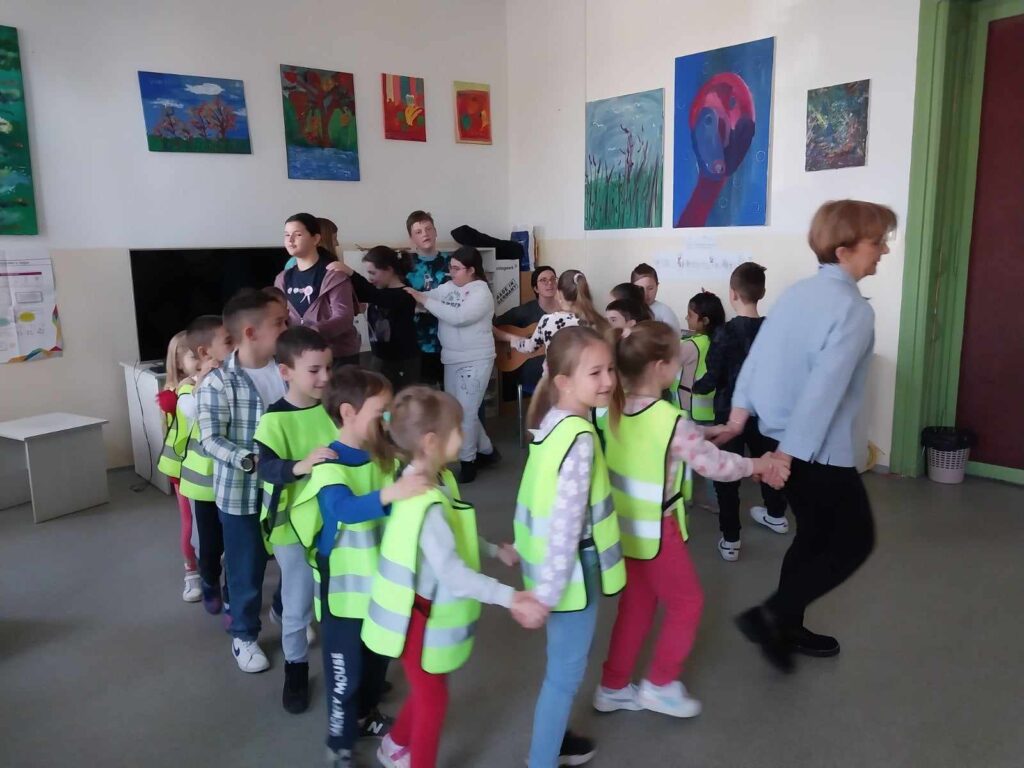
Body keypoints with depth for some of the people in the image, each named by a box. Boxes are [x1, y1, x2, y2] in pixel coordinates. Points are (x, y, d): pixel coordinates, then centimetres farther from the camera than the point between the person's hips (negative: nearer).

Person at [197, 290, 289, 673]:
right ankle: (243, 635, 33)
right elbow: (211, 439, -18)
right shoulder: (218, 382, -17)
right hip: (241, 491, -4)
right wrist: (250, 461, -31)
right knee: (247, 568, 10)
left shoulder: (285, 370, -3)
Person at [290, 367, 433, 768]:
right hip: (345, 587, -7)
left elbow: (407, 491, 5)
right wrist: (390, 494, -59)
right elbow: (347, 509, -43)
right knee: (345, 671, 7)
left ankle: (366, 716, 49)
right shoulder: (330, 466, -24)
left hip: (380, 582, 7)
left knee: (378, 658, 25)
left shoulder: (383, 456, -1)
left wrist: (421, 476, -16)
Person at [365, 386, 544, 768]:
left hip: (424, 611, 9)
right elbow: (453, 572, -35)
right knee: (432, 698, 12)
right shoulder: (427, 505, -33)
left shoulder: (416, 484, -2)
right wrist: (510, 597, -36)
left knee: (426, 691, 28)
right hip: (420, 618, -9)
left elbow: (451, 540, 10)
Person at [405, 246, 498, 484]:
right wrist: (412, 295, -16)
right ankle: (486, 450, 29)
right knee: (455, 410, 14)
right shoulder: (448, 287, 7)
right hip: (452, 359, 8)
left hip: (475, 361, -8)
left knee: (466, 411, -3)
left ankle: (467, 460, 12)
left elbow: (458, 316, -27)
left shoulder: (481, 292, -14)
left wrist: (426, 300, -23)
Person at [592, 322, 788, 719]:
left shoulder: (615, 411, -3)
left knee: (635, 605, 21)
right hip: (656, 532, -7)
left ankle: (613, 686, 32)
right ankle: (660, 684, 27)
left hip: (625, 527, 7)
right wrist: (758, 465, 2)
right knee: (686, 602, 16)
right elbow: (714, 464, -15)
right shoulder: (673, 422, -24)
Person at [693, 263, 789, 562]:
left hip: (731, 412, -5)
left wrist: (694, 386, 2)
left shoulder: (725, 333, -19)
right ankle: (776, 514, 47)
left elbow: (711, 381, -16)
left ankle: (730, 540, 7)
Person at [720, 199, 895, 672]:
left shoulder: (797, 293, 6)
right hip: (819, 451, -8)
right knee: (855, 541, 10)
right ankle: (770, 615, 4)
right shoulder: (854, 309, -19)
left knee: (813, 535, 21)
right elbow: (825, 388, -24)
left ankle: (786, 628, 32)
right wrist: (787, 454, -23)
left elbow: (757, 355, 4)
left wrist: (738, 417, 5)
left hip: (782, 439, 8)